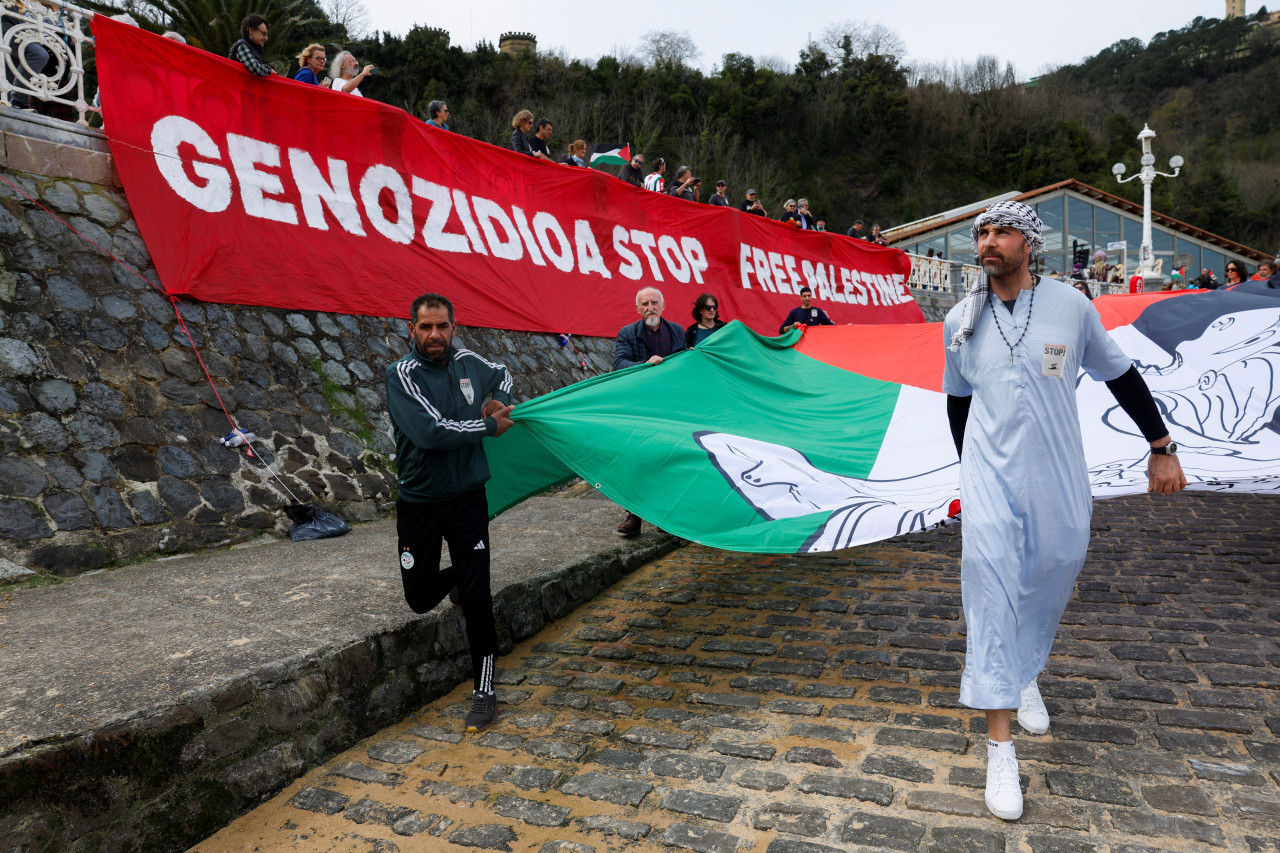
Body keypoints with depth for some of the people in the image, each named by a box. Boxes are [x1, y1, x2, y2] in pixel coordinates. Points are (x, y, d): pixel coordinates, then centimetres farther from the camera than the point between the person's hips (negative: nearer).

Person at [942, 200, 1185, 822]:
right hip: (990, 474, 0)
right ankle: (1000, 744, -6)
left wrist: (1162, 447, 9)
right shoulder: (961, 321, 1)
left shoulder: (1070, 305, -3)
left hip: (1058, 479, 1)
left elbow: (1121, 375, 8)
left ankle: (1025, 673, 43)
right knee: (990, 582, -10)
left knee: (1053, 575, 11)